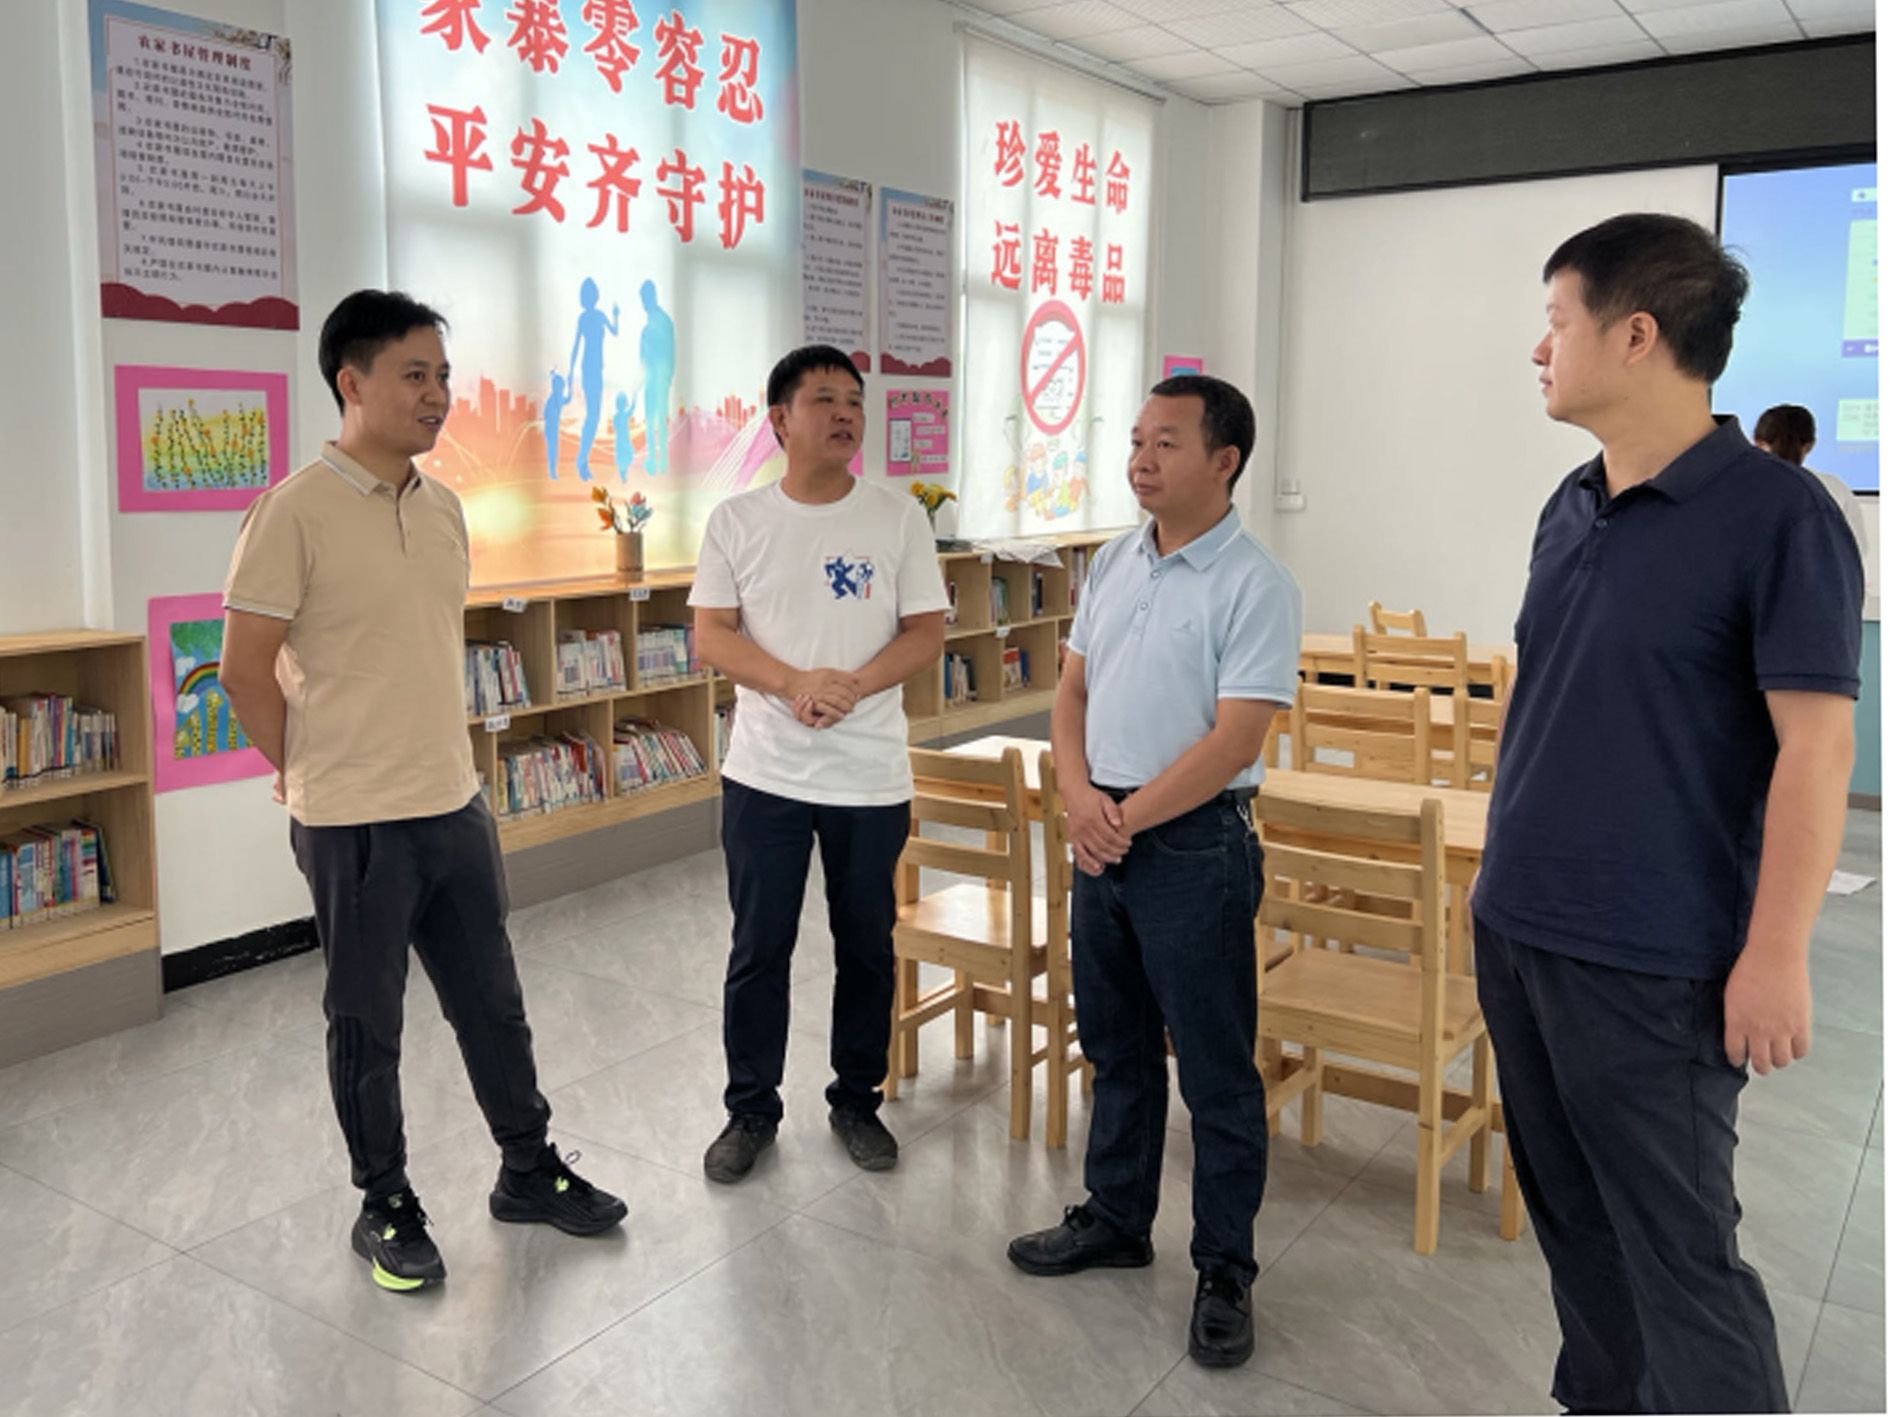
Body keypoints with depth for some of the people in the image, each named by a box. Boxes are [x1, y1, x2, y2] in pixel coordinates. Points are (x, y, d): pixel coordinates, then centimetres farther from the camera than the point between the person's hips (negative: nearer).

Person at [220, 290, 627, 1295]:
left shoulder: (443, 508, 7)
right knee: (367, 1024, 10)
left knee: (491, 1001, 16)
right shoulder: (296, 512, -14)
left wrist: (441, 760, 14)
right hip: (354, 823, -6)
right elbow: (246, 666, -11)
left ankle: (529, 1170, 33)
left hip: (455, 805, 6)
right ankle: (385, 1208, 27)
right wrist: (314, 776, -1)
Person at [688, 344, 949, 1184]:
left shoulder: (898, 519, -1)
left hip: (871, 777, 1)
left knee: (866, 948, 12)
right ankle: (751, 1109, 25)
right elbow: (710, 636, -5)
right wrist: (795, 684, -21)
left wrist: (853, 685, -19)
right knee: (758, 949, 9)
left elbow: (927, 634, -3)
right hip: (764, 774, 0)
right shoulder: (736, 521, -1)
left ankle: (857, 1101, 30)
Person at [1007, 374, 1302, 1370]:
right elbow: (1073, 690, 10)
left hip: (1194, 842, -7)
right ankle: (1115, 1218, 37)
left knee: (1216, 1070, 5)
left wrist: (1126, 818, -15)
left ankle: (1225, 1270, 21)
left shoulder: (1253, 586, -14)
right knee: (1115, 1045, 19)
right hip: (1104, 833, 7)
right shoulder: (1114, 563, 8)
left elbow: (1233, 740, -19)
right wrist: (1078, 794, -7)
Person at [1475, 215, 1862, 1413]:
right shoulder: (1571, 507, 8)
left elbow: (1816, 746, -15)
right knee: (1573, 1219, 19)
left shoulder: (1776, 516, -13)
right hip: (1517, 929, 7)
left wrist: (1777, 955, -17)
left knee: (1679, 1248, 4)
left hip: (1652, 958, -7)